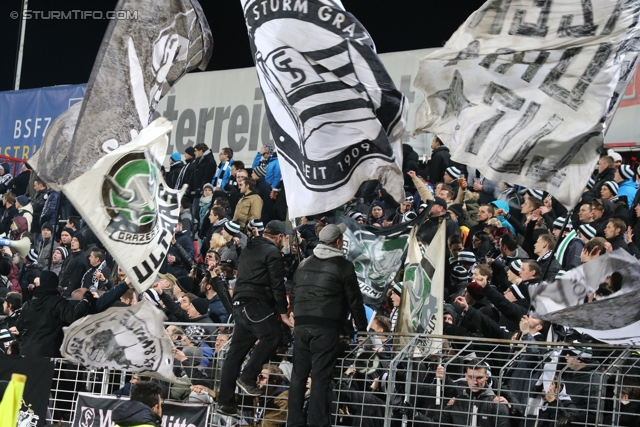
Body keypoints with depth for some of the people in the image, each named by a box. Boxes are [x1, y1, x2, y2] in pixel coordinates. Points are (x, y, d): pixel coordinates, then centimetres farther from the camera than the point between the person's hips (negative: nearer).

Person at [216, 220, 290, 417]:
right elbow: (277, 285, -9)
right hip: (255, 303, -9)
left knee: (236, 352, 6)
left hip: (240, 303, 9)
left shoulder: (249, 249, 23)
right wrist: (283, 312, -5)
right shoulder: (272, 252, -4)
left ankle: (225, 402, 4)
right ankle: (248, 377, -15)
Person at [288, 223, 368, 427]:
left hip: (301, 326, 5)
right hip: (326, 328, -5)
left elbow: (294, 295, 20)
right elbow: (354, 300, -1)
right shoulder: (343, 266, -2)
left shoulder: (305, 264, 15)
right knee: (321, 377, -5)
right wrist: (362, 327, 9)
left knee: (298, 375, 7)